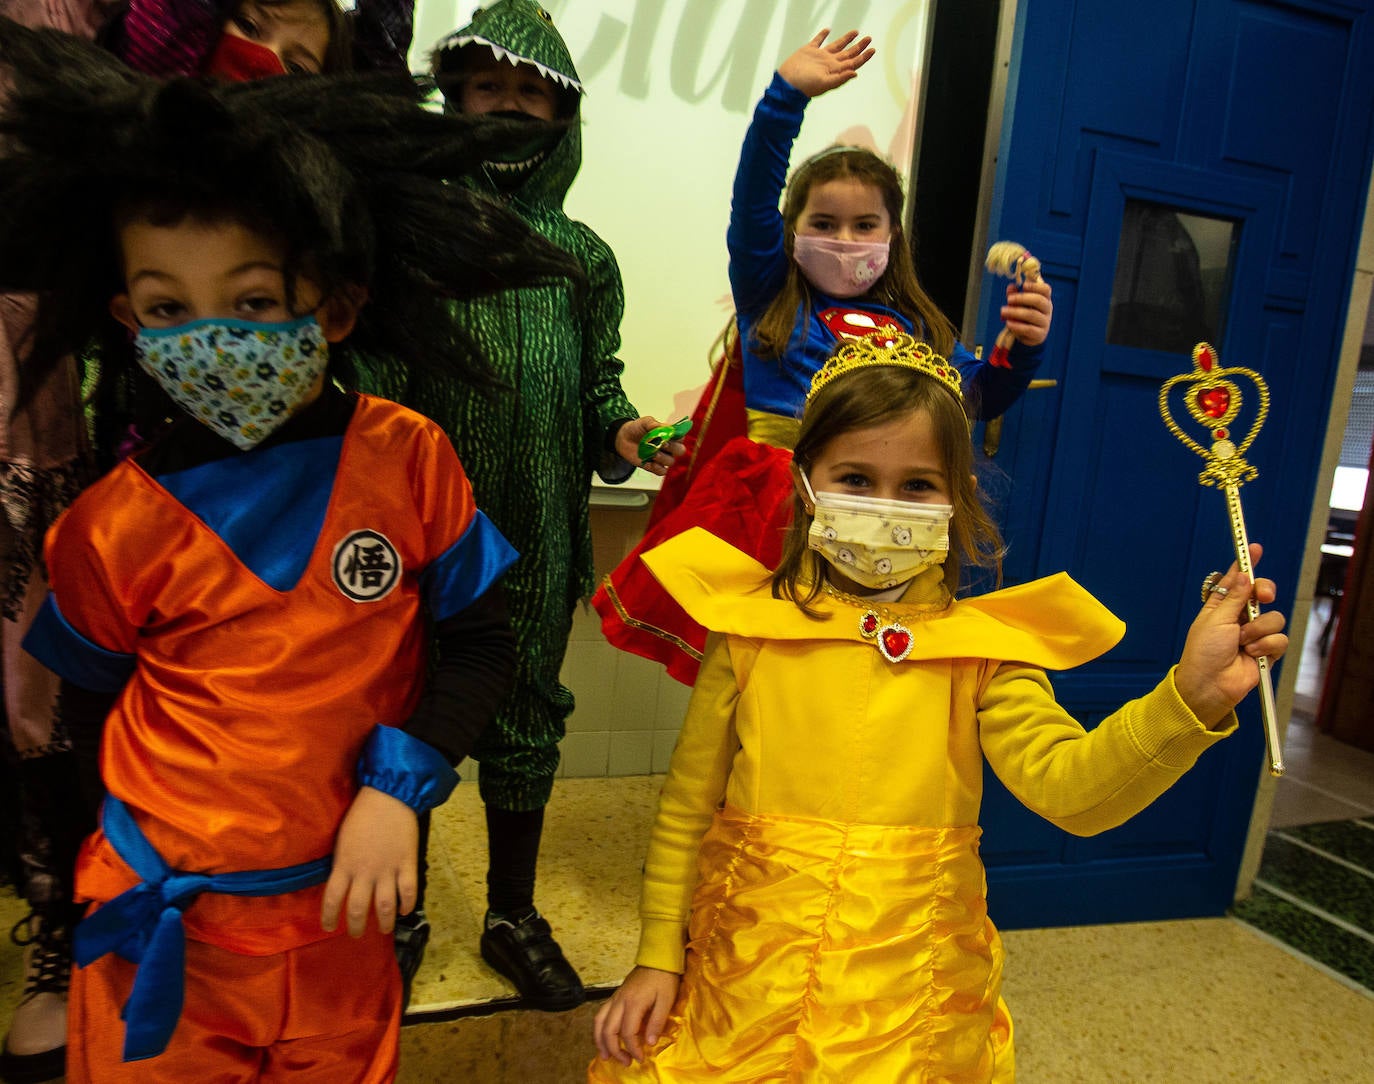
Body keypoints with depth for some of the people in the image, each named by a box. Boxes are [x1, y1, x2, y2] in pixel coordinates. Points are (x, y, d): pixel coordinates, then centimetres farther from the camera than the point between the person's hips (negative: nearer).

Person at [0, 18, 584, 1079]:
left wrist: (397, 785, -17)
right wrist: (161, 832, 0)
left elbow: (479, 639, -8)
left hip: (338, 914, 1)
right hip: (164, 923, 0)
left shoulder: (408, 458, -14)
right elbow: (94, 708, 4)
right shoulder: (119, 522, -12)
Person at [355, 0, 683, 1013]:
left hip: (536, 542, 2)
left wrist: (622, 433, -10)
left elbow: (598, 385, 12)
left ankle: (514, 916, 35)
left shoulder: (582, 255, 8)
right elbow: (369, 380, -2)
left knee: (525, 723, 13)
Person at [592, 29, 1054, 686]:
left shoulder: (916, 324, 21)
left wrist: (1023, 346, 3)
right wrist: (787, 95, -9)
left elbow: (981, 397, 22)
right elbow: (753, 196, 1)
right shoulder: (769, 293, 13)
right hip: (776, 495, -2)